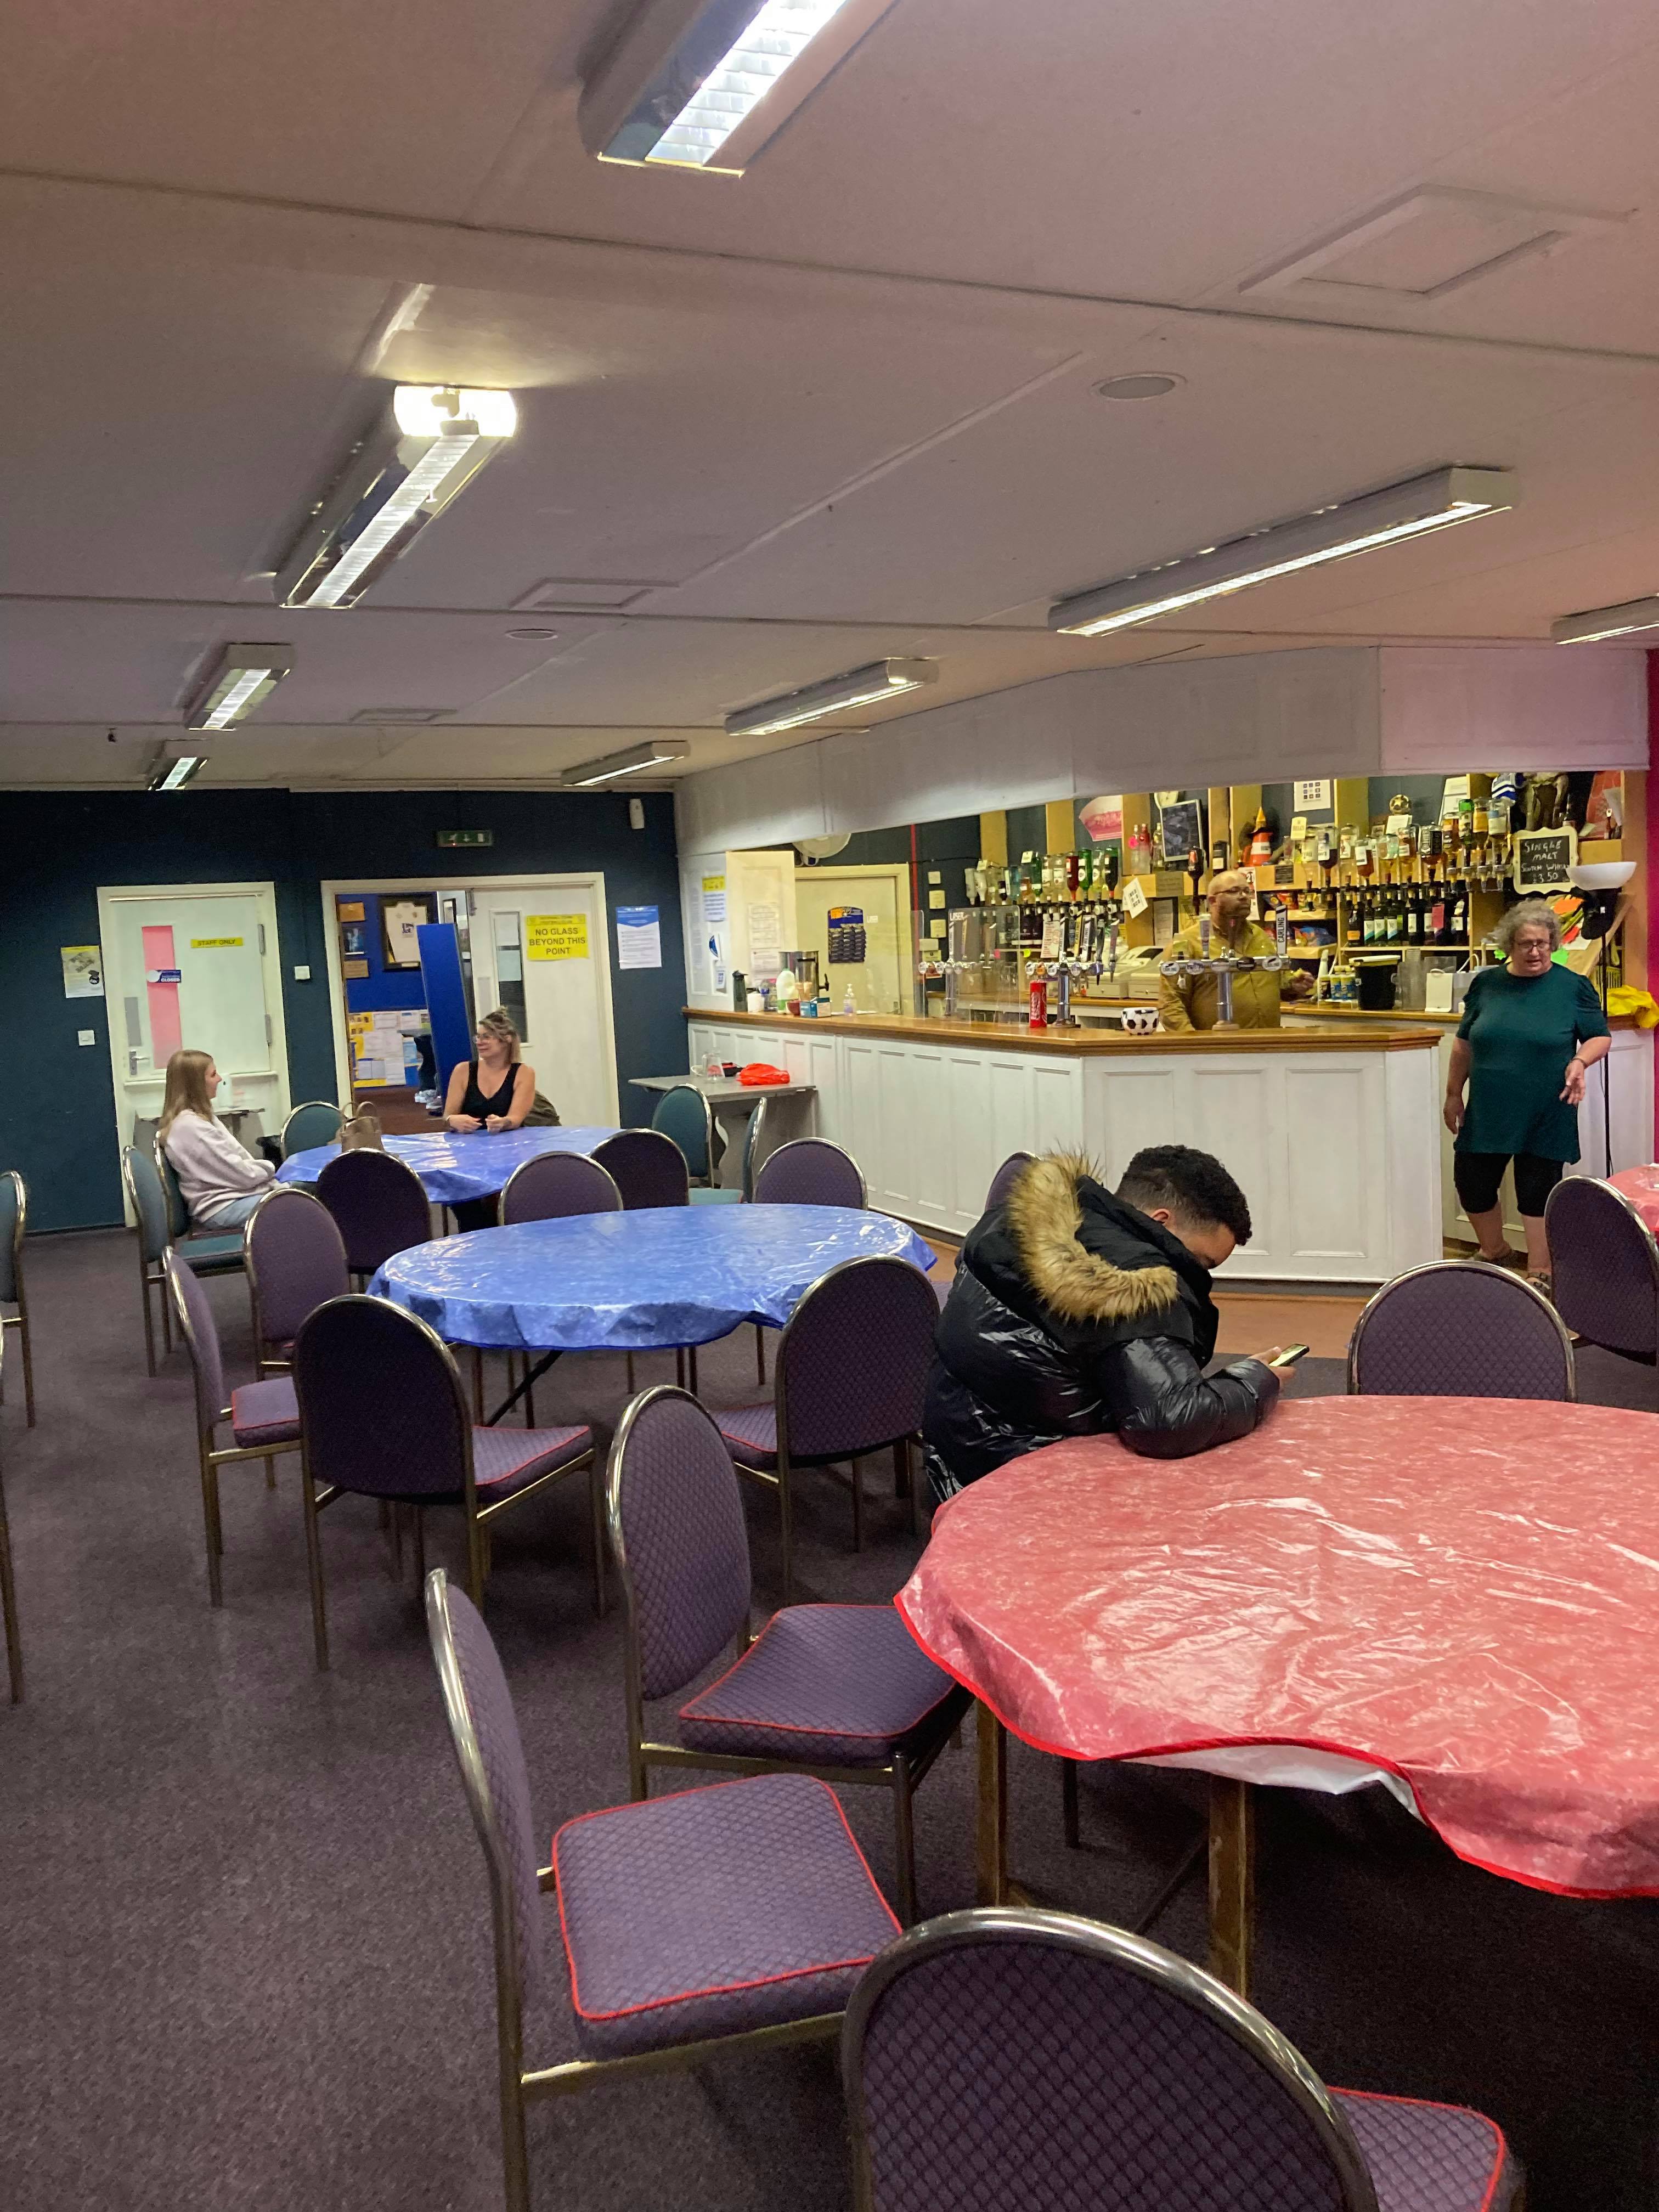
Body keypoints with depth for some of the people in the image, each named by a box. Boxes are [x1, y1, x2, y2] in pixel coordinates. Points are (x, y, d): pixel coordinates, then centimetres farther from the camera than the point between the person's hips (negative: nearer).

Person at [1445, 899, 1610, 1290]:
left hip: (1545, 1118, -3)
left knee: (1538, 1192, 5)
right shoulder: (1486, 984, 3)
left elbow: (1600, 1037, 3)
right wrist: (1453, 1093, 12)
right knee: (1471, 1184, 9)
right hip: (1487, 1113, 3)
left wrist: (1581, 1061, -18)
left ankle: (1540, 1273, 21)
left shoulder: (1574, 987, -4)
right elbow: (1464, 1043, 11)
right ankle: (1496, 1253, 34)